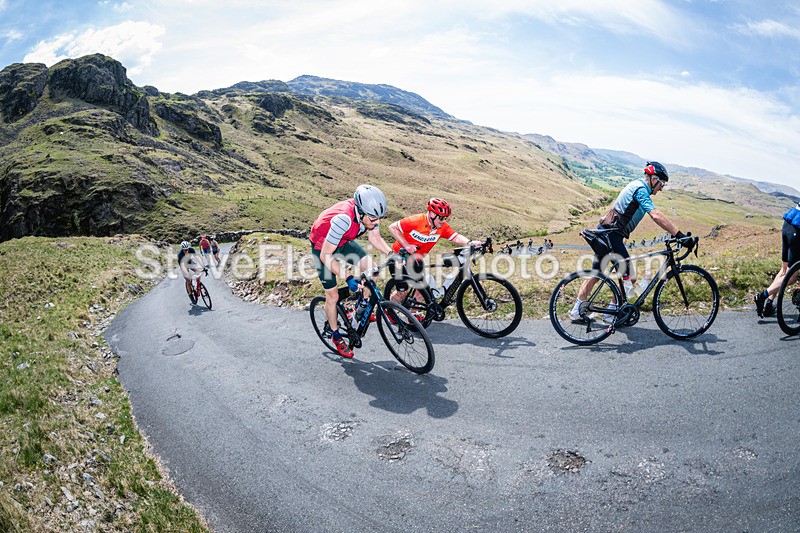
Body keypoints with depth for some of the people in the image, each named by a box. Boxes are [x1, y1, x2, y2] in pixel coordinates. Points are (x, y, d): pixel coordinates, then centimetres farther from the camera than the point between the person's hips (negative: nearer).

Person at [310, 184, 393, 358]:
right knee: (333, 296, 0)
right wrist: (348, 278, -42)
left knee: (372, 271, -11)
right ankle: (336, 336, 22)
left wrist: (391, 254, -20)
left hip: (343, 242, 6)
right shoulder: (343, 219, -43)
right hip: (322, 247, -5)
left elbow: (375, 238, -4)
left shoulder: (369, 213, -24)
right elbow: (326, 256, -37)